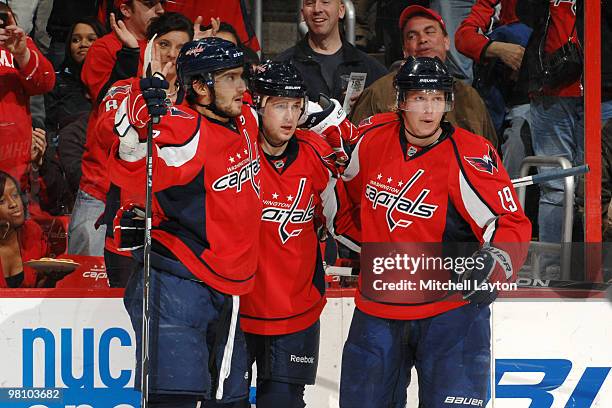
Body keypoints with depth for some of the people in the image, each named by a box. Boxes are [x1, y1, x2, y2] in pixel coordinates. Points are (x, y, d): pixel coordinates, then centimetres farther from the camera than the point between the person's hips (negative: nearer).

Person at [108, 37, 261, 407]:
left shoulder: (245, 120, 7)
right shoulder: (185, 131, -19)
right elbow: (133, 177, -33)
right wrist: (137, 129, -48)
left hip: (225, 290, 9)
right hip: (176, 287, -9)